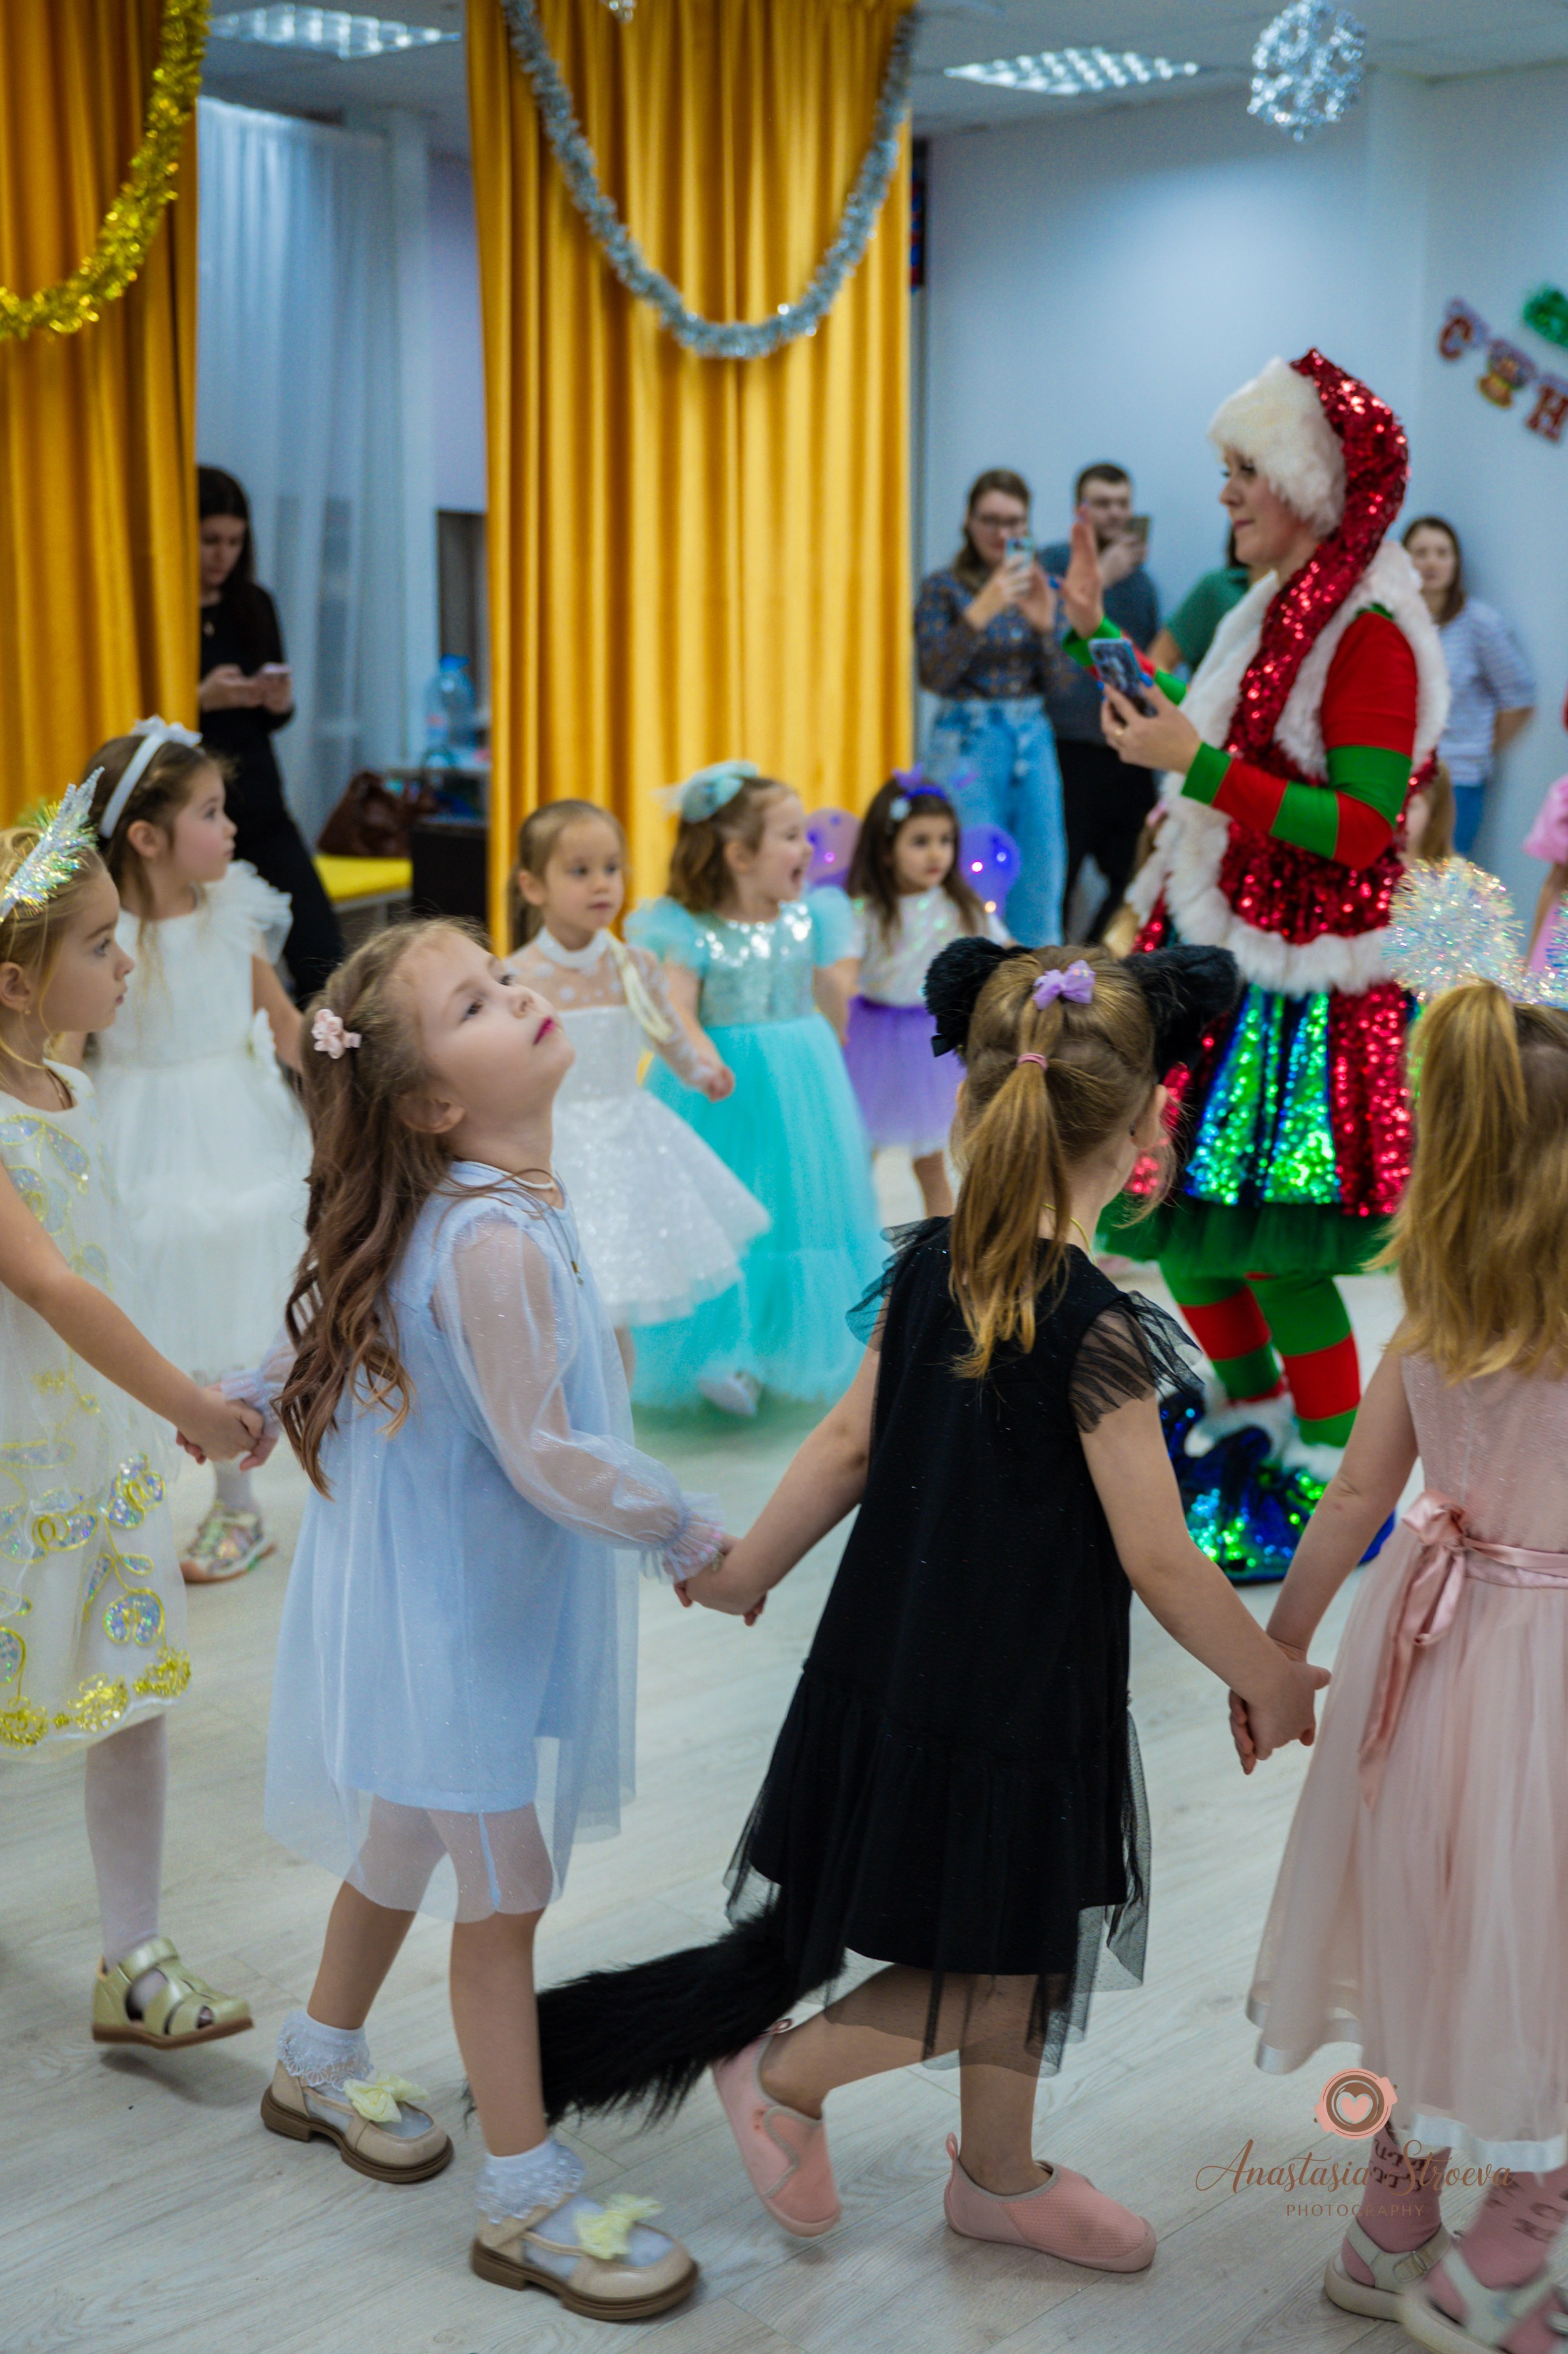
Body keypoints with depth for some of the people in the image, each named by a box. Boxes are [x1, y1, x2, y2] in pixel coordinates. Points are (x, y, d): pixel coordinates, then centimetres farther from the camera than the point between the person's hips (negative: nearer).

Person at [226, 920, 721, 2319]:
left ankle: (322, 2068, 49)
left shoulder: (447, 1212, 0)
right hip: (455, 1616, -9)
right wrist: (692, 1539, -18)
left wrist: (248, 1400, 28)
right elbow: (545, 1456, -30)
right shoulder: (495, 1241, -31)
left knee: (409, 1846, 26)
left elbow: (327, 1325, 13)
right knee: (504, 1895, 3)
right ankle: (528, 2204, 18)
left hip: (435, 1590, 10)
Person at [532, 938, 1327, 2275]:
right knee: (1001, 1971, 14)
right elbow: (1160, 1564, -20)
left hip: (902, 1658, 8)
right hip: (1017, 1703, -8)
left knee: (1028, 1946, 24)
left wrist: (747, 1567, 19)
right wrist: (1274, 1685, -4)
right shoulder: (1099, 1333, -25)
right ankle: (785, 2073, 25)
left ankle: (1002, 2177, 40)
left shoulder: (928, 1266, -4)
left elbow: (850, 1442, 4)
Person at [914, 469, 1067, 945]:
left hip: (1033, 741, 4)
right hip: (967, 742, -4)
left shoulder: (1040, 588, 10)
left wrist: (1045, 624, -11)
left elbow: (1056, 683, 7)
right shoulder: (944, 588, -1)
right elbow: (934, 676, -11)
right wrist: (981, 612, -21)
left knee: (1041, 883, 4)